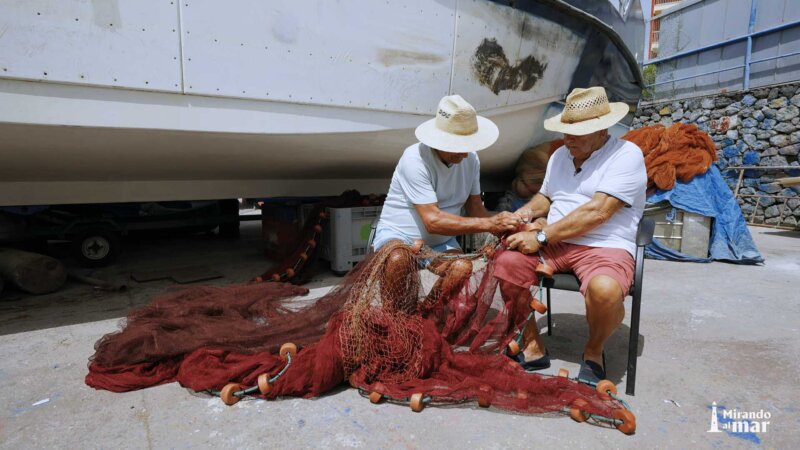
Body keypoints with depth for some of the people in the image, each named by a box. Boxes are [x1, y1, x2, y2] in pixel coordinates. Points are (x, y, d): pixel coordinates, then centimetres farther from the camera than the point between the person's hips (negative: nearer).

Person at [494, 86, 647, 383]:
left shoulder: (627, 155, -6)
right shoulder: (560, 155, 17)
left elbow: (596, 212, -17)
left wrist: (541, 237, -19)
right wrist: (529, 210, 2)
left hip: (605, 247, -5)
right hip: (554, 245, 6)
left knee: (604, 290, -37)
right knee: (507, 261, -20)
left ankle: (593, 352, -1)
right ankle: (532, 348, -4)